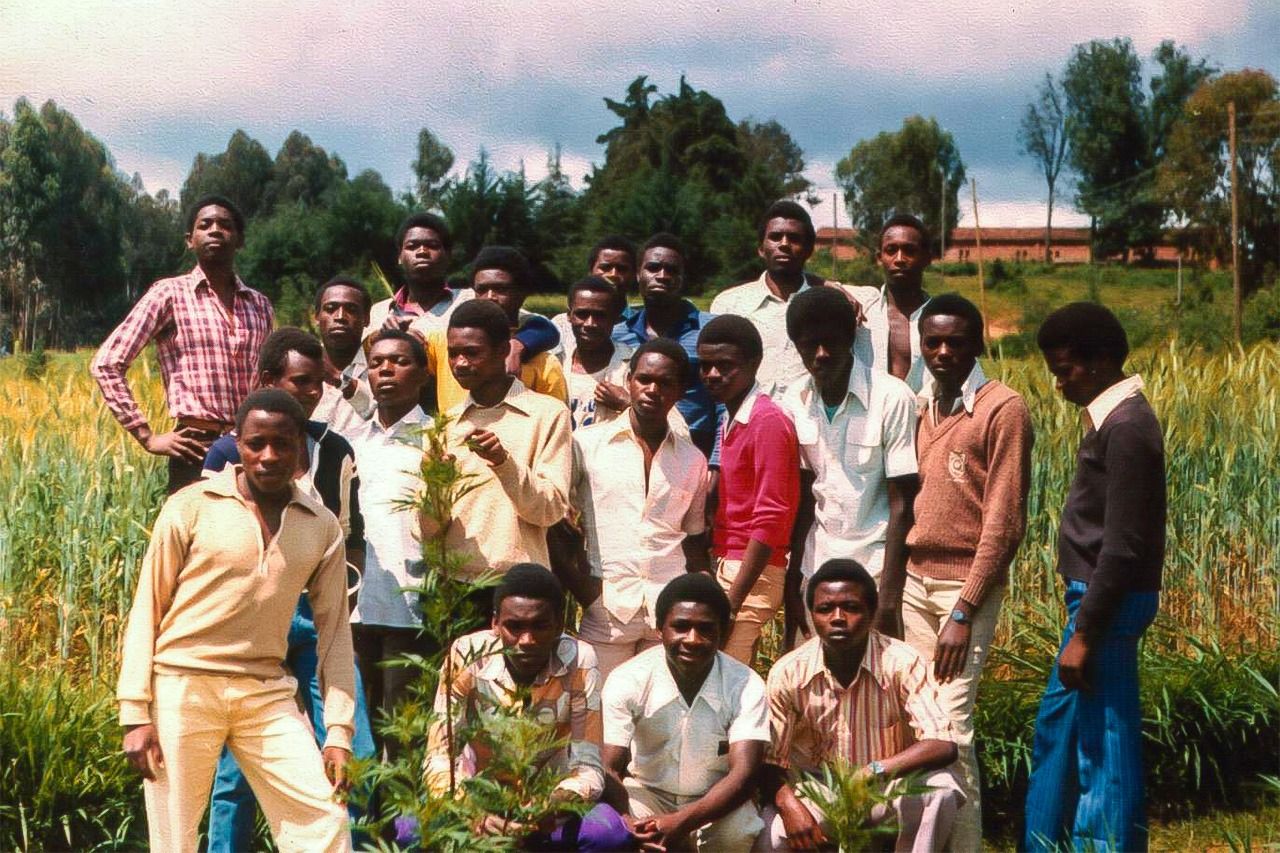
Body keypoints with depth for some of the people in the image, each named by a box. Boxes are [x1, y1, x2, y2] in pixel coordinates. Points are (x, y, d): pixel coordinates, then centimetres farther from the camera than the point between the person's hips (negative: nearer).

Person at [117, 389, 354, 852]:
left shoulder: (322, 527, 6)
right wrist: (135, 714, -7)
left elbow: (334, 629, 8)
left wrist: (339, 731, 0)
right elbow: (146, 610, -1)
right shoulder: (191, 507, -3)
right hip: (182, 688, -2)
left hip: (267, 694, 3)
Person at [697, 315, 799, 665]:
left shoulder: (768, 421, -12)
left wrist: (732, 601, -19)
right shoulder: (731, 419, 16)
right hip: (727, 567, 9)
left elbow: (771, 518, -17)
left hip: (751, 576, -9)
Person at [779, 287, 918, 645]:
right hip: (819, 562, 4)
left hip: (877, 562, -4)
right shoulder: (796, 402, 3)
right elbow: (803, 496, 9)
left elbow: (901, 504, -11)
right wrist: (792, 585, 6)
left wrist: (889, 598, -14)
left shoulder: (892, 398, -12)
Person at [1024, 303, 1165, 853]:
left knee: (1105, 746, -5)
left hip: (1110, 605, -11)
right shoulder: (1112, 417, 11)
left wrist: (1084, 633, -20)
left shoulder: (1127, 427, -18)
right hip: (1095, 597, 11)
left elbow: (1123, 546, -22)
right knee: (1055, 726, 19)